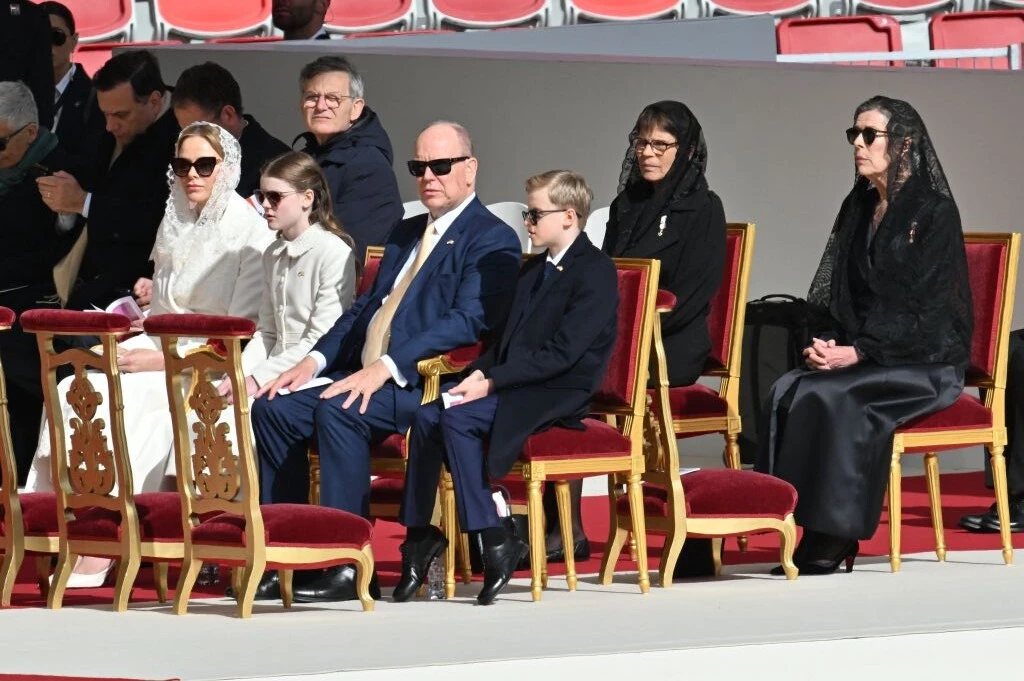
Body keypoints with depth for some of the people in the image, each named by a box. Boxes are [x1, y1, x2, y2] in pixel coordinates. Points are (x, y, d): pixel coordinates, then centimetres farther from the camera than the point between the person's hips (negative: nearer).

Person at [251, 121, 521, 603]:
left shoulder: (492, 240, -4)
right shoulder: (406, 234, 25)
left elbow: (468, 323, -17)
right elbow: (365, 308, 24)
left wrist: (386, 367, -25)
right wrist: (315, 360, 5)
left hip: (430, 385, -9)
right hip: (364, 376, 9)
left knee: (337, 413, -32)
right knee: (272, 408, -10)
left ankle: (349, 567, -29)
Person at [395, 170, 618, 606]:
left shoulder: (595, 272, -9)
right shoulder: (533, 270, 21)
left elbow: (563, 351, -17)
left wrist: (493, 381, -19)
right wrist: (480, 373, -2)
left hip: (559, 394, -8)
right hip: (516, 387, 8)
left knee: (458, 419, -28)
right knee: (427, 417, -14)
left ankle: (492, 540, -26)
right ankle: (419, 534, -10)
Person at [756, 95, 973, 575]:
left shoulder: (934, 213, -7)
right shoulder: (858, 208, 14)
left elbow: (927, 307, -14)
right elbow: (837, 291, 16)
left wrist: (858, 353, -21)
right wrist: (827, 341, -5)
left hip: (926, 364, -6)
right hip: (858, 353, 6)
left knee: (831, 395, -31)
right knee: (787, 390, -23)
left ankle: (834, 538, -25)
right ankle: (796, 520, -25)